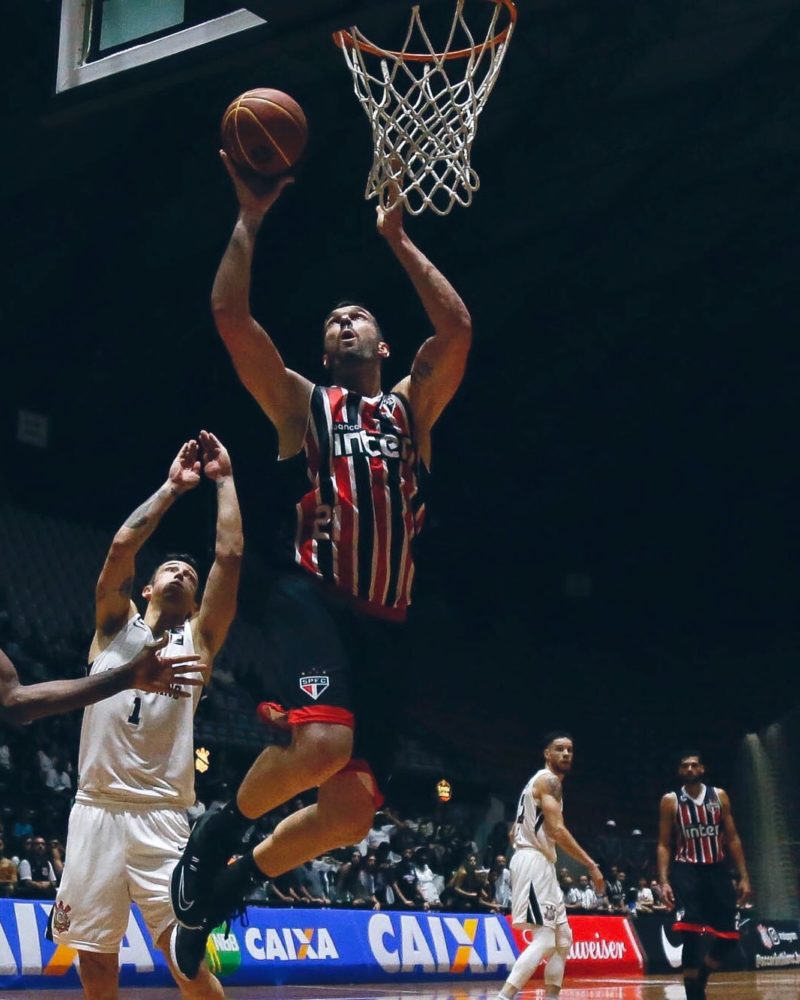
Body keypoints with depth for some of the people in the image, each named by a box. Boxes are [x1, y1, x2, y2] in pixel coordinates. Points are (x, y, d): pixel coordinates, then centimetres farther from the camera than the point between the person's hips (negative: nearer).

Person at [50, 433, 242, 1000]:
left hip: (163, 820, -1)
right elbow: (123, 545, -1)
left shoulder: (198, 639, 12)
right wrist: (173, 487, 6)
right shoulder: (116, 624, 14)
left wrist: (224, 480, 9)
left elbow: (230, 555, 4)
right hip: (96, 811, 1)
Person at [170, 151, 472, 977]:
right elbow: (230, 315, 1)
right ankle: (217, 831, -3)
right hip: (314, 598, -4)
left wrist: (397, 240, 12)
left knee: (352, 809, -2)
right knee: (323, 742, -32)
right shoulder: (301, 404, 12)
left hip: (382, 622, 4)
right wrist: (250, 219, 3)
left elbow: (458, 328, 7)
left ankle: (232, 882, 22)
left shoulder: (411, 407, 20)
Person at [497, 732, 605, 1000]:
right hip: (535, 862, -11)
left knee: (563, 938, 14)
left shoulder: (541, 781, 22)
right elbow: (557, 830, -21)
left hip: (541, 864, 11)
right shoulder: (549, 780, -9)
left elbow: (514, 832, 25)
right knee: (544, 940, -16)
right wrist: (592, 865, -19)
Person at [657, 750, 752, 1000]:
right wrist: (664, 881, -11)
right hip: (687, 871, -3)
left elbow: (732, 838, 8)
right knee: (691, 936, -16)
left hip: (717, 871, 3)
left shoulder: (719, 796, 7)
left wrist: (744, 876, 1)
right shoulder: (671, 800, 1)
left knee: (729, 939, 2)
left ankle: (699, 979, 27)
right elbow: (664, 845, 0)